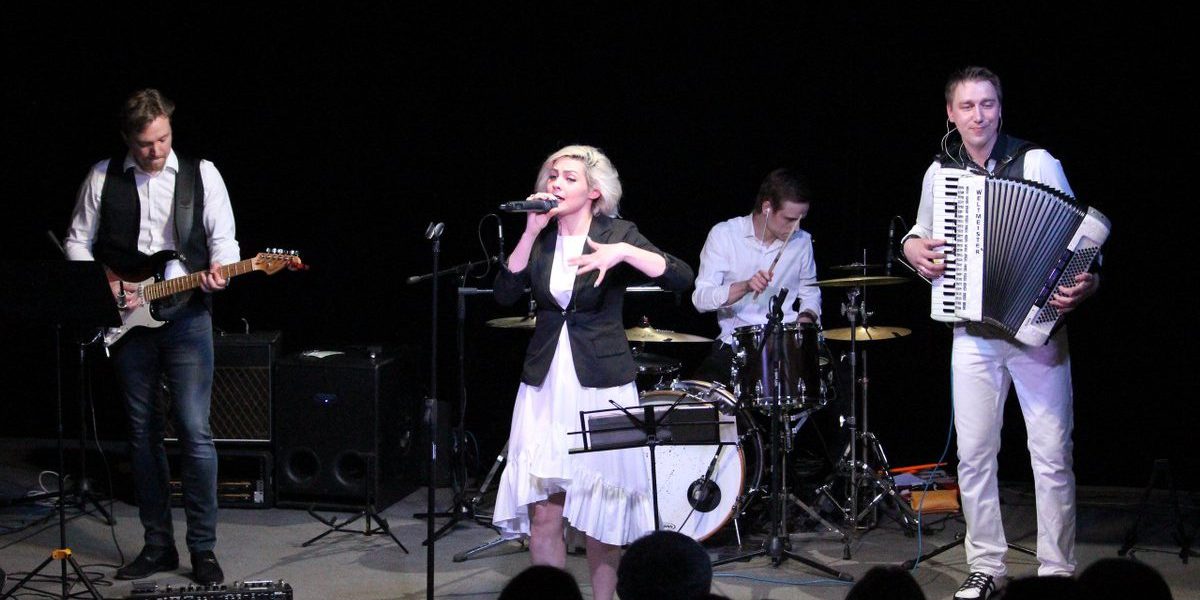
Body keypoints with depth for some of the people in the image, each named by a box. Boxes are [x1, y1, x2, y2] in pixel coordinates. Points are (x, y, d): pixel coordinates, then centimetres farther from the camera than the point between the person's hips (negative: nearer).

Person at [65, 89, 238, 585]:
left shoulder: (201, 175, 2)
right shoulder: (102, 179, 4)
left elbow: (223, 238, 5)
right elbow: (77, 241, 9)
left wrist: (219, 272, -15)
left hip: (186, 316, -2)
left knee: (195, 432, -8)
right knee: (142, 433, 8)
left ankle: (203, 548, 0)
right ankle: (158, 544, 17)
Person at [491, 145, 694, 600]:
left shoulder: (617, 234, -3)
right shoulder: (541, 238, 8)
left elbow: (682, 277, -15)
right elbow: (505, 293, -3)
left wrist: (623, 253, -29)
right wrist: (531, 232, -9)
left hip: (600, 387, -3)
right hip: (544, 387, 3)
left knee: (601, 510, 3)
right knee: (542, 510, -1)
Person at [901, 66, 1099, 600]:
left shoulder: (1037, 162, -4)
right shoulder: (939, 173, 7)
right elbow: (920, 232, 23)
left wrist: (1086, 283, -24)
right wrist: (914, 248, -1)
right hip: (973, 335, 3)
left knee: (1052, 454, -3)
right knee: (973, 454, 4)